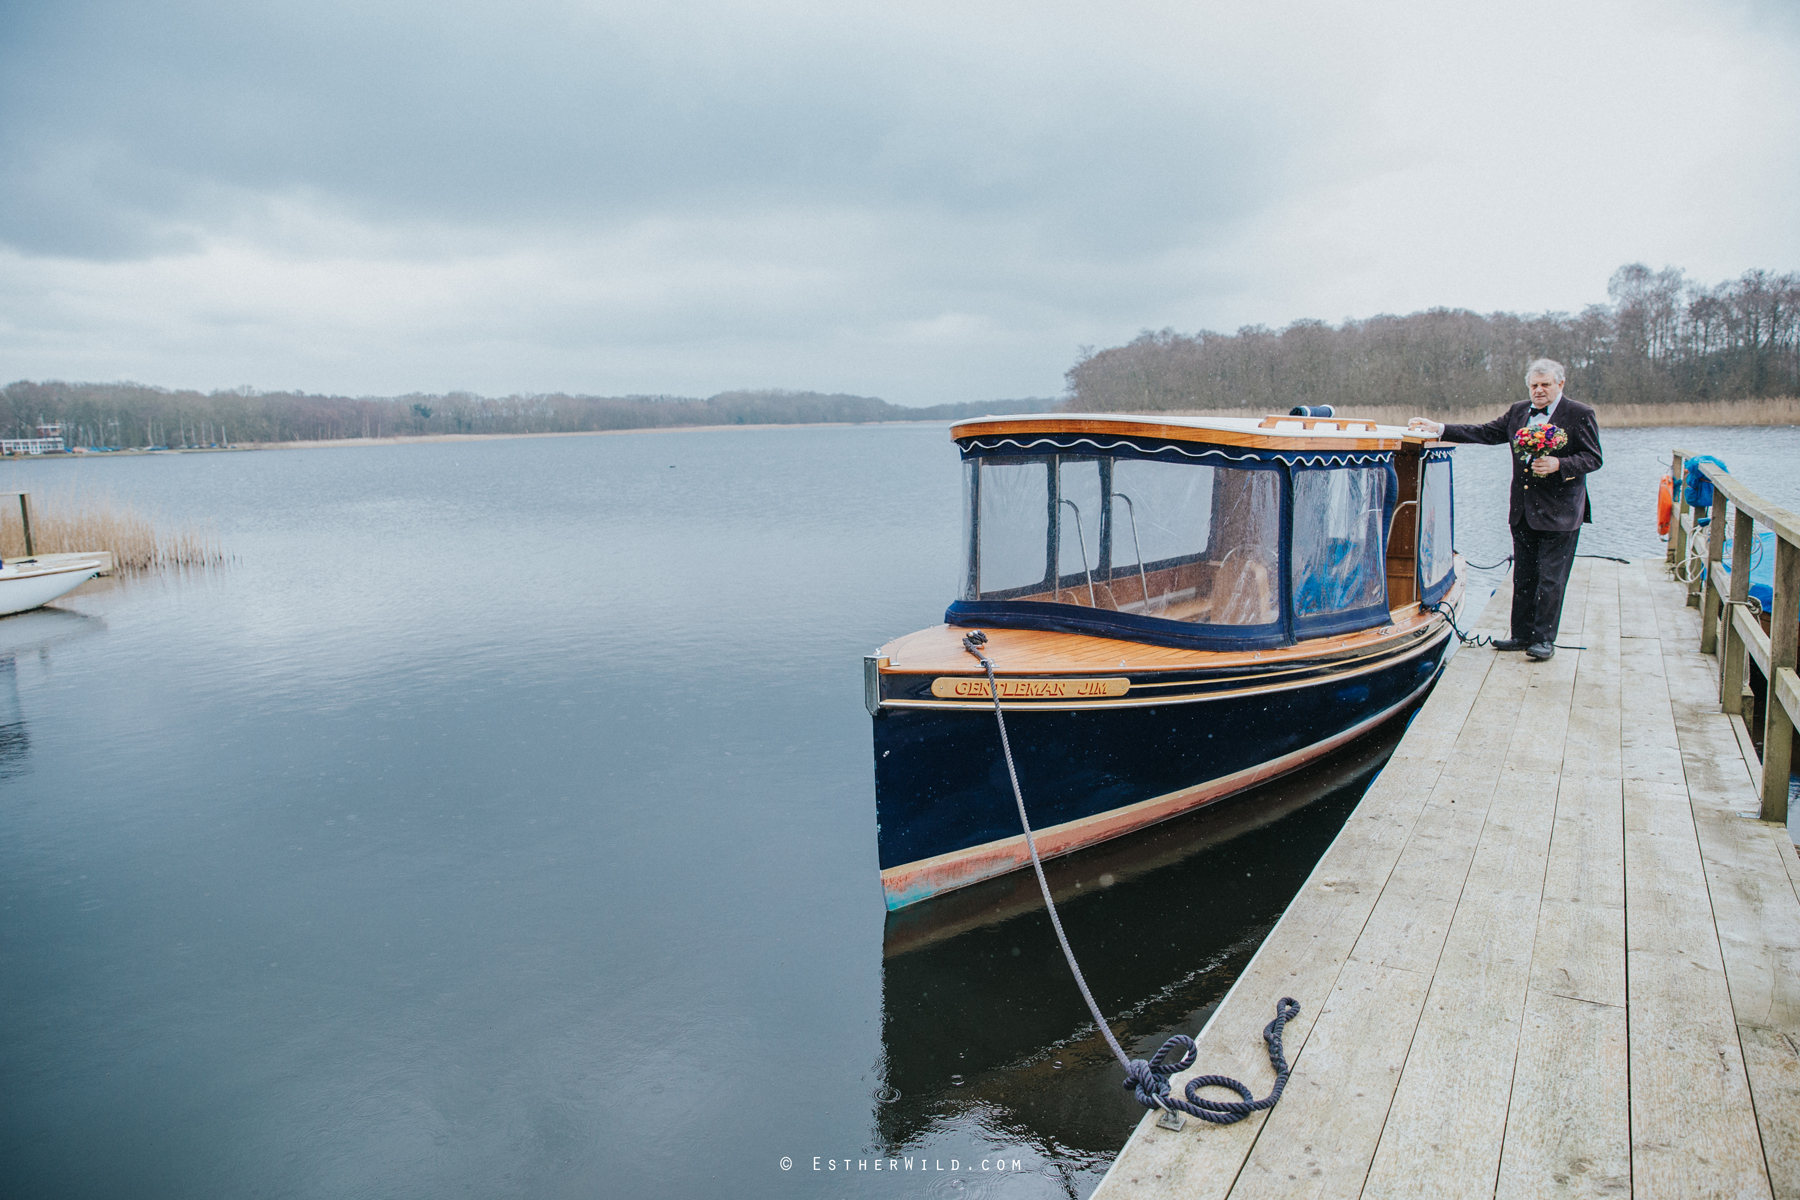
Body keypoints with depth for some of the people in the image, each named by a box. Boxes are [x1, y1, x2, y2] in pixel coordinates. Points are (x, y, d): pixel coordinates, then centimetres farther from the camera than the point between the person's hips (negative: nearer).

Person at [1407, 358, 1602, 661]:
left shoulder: (1580, 415, -5)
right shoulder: (1518, 412, 11)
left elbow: (1593, 459, -6)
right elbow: (1485, 433, 7)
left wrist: (1559, 464, -23)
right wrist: (1438, 429, -1)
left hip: (1560, 512, -6)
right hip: (1523, 511, 6)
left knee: (1551, 579, -1)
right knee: (1523, 577, 12)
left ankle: (1544, 639, 8)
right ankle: (1522, 635, 22)